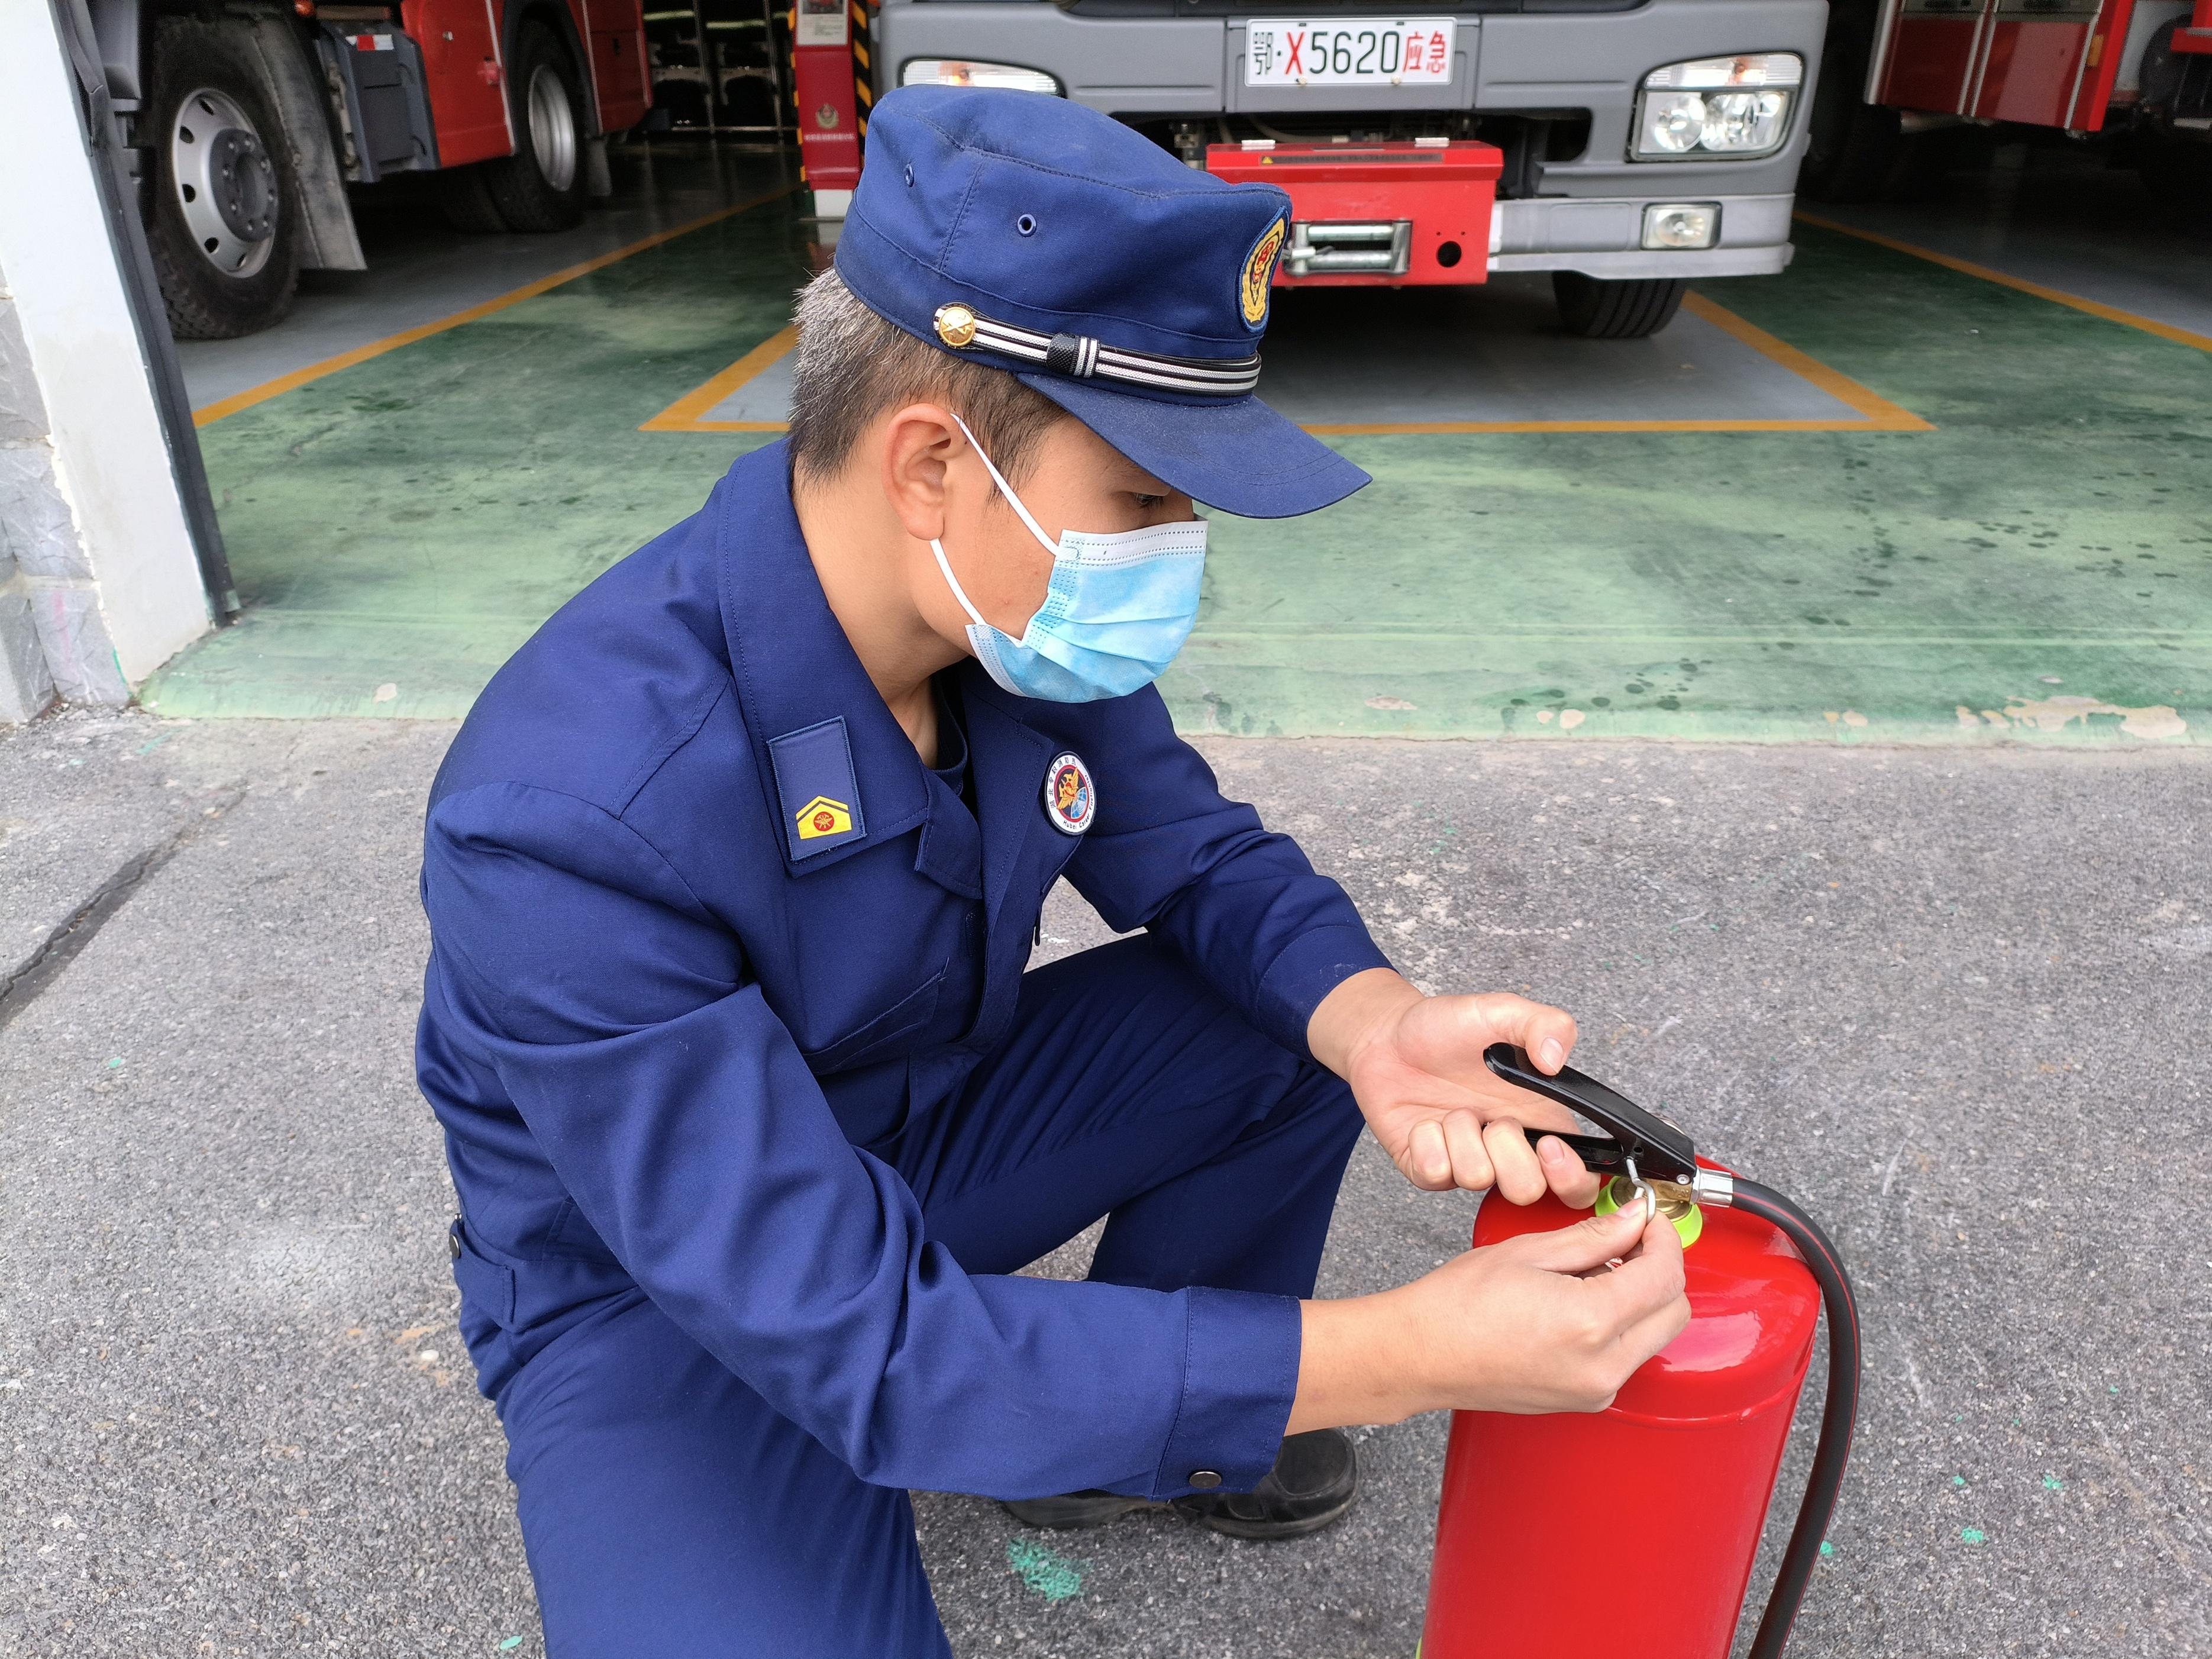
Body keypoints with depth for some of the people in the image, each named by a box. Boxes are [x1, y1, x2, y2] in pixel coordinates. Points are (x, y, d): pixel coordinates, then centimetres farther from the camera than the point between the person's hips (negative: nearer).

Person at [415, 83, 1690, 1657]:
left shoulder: (1024, 610, -16)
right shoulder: (575, 822, -36)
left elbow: (1202, 859, -4)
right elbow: (856, 1341, -35)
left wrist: (1371, 1021, -28)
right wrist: (1410, 1354, -36)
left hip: (926, 1136, 6)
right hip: (656, 1288, -5)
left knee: (1308, 1004, -8)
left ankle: (1128, 1439, 13)